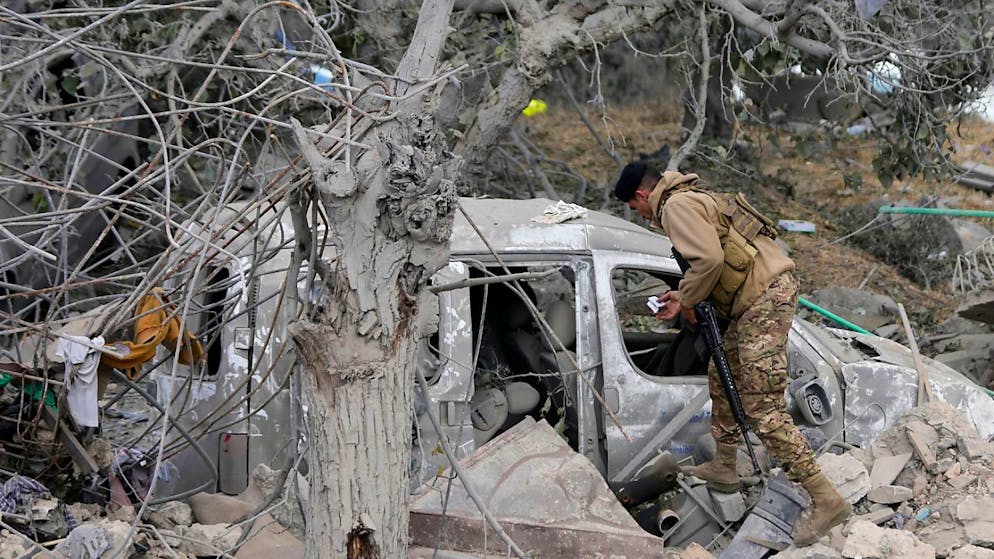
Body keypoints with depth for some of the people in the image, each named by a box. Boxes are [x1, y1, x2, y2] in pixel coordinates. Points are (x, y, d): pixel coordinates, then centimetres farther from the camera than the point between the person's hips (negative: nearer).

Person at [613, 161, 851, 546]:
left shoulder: (676, 205, -9)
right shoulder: (694, 197, 23)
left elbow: (709, 259, -21)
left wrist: (685, 300, -5)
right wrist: (685, 297, 15)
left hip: (763, 300, -11)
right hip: (759, 298, 11)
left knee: (763, 412, -13)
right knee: (722, 381, 26)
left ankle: (826, 500, -14)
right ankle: (724, 468, 40)